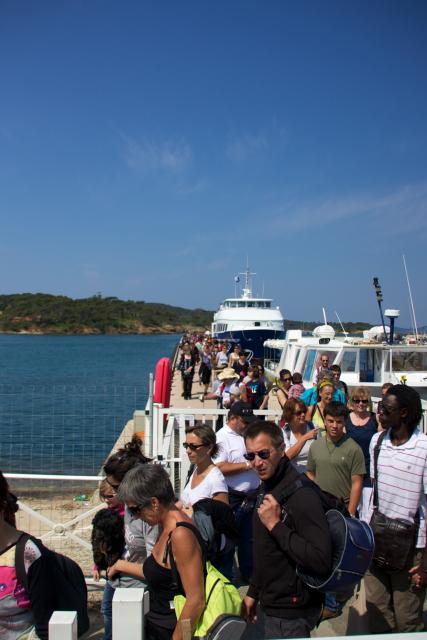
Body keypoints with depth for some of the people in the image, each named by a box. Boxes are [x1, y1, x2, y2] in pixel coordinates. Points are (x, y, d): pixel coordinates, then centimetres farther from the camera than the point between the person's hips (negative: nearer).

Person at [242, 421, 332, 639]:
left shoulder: (302, 494, -25)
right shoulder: (268, 488, 5)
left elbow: (322, 561, -31)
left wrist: (276, 525, -29)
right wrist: (253, 592, 19)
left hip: (292, 614, -9)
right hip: (274, 605, 9)